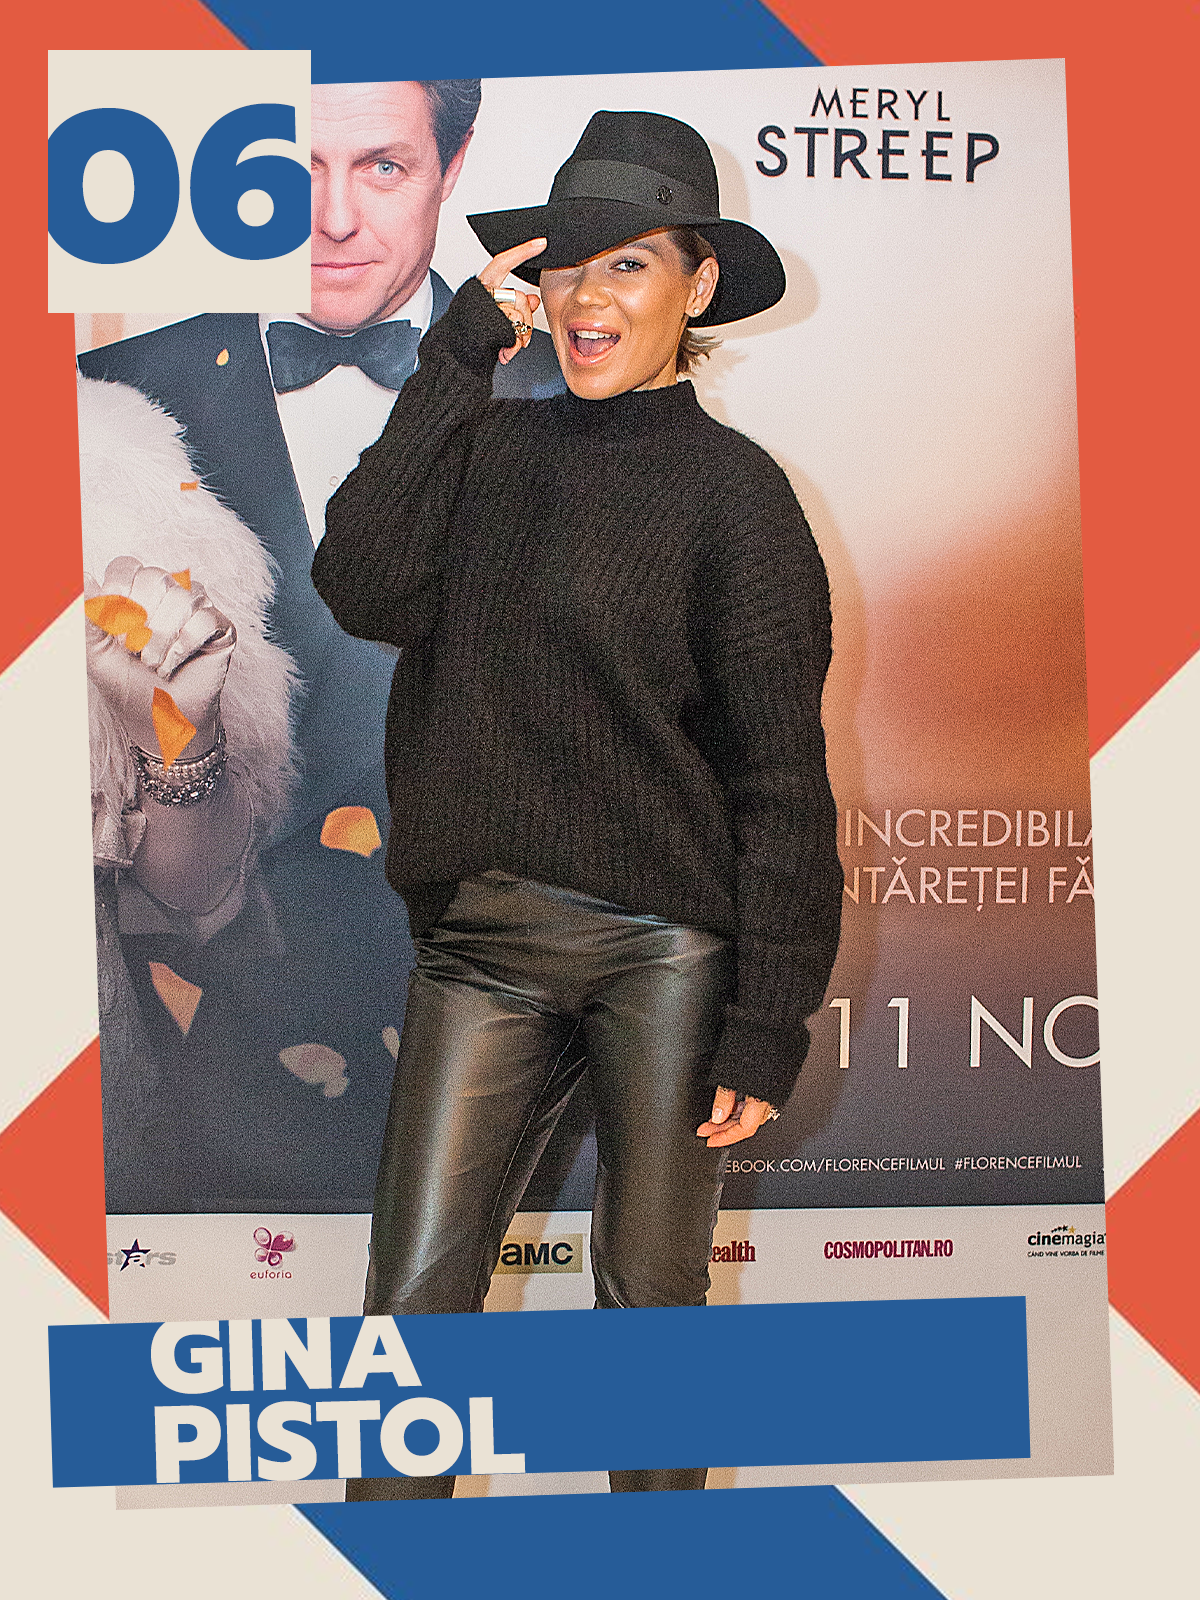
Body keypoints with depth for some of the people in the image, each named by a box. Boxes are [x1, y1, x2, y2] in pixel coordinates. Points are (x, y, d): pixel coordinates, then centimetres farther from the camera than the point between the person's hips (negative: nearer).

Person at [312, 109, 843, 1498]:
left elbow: (781, 775, -4)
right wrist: (454, 366, -9)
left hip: (664, 942, -3)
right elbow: (365, 590, -9)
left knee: (650, 1290, 9)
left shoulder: (731, 488, -2)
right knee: (414, 1291, 3)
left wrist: (767, 1028, -8)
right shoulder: (492, 448, 9)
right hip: (479, 931, 3)